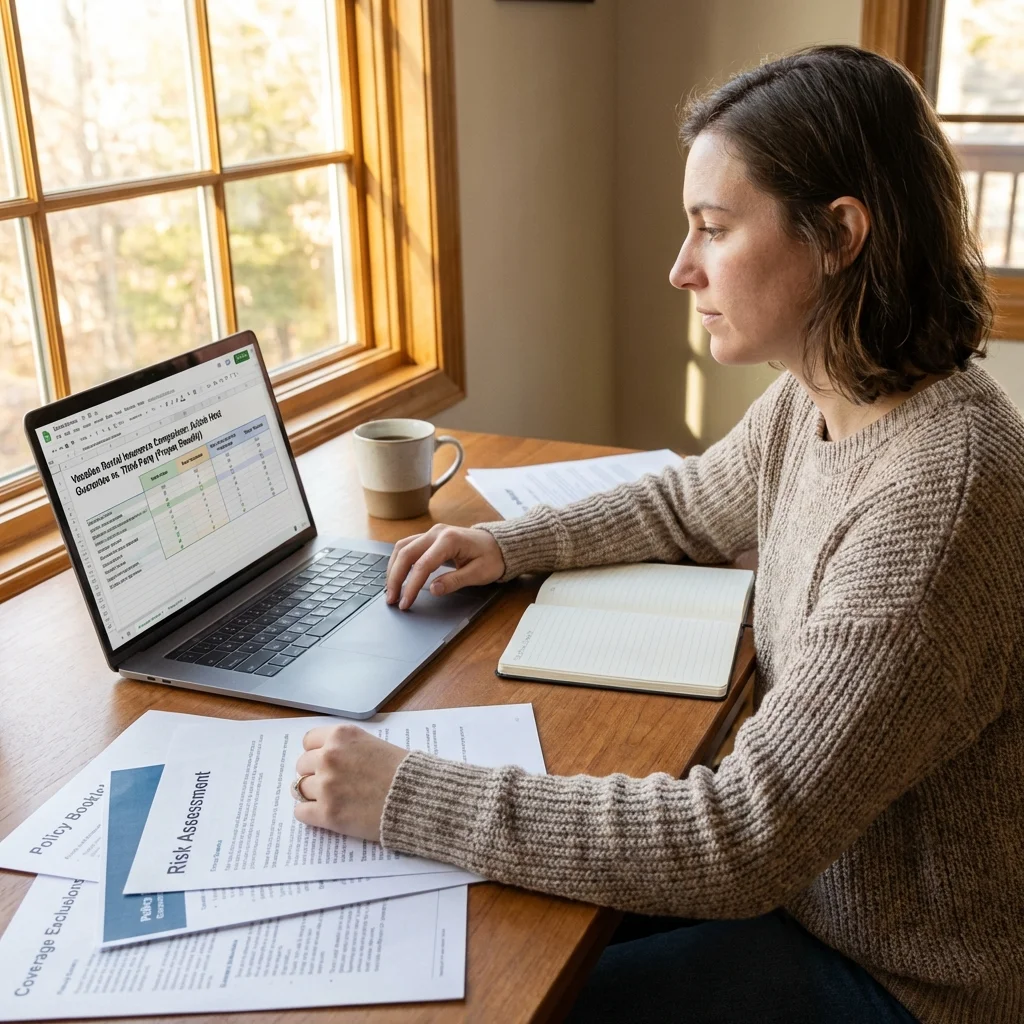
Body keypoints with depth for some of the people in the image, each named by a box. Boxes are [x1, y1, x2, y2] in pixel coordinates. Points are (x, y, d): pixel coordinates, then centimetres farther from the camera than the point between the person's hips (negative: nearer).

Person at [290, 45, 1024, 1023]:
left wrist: (404, 795, -30)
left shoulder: (938, 500, -34)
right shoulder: (813, 401, -5)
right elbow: (688, 504, 17)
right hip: (806, 868, 7)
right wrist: (507, 545, 1)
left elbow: (744, 845, -34)